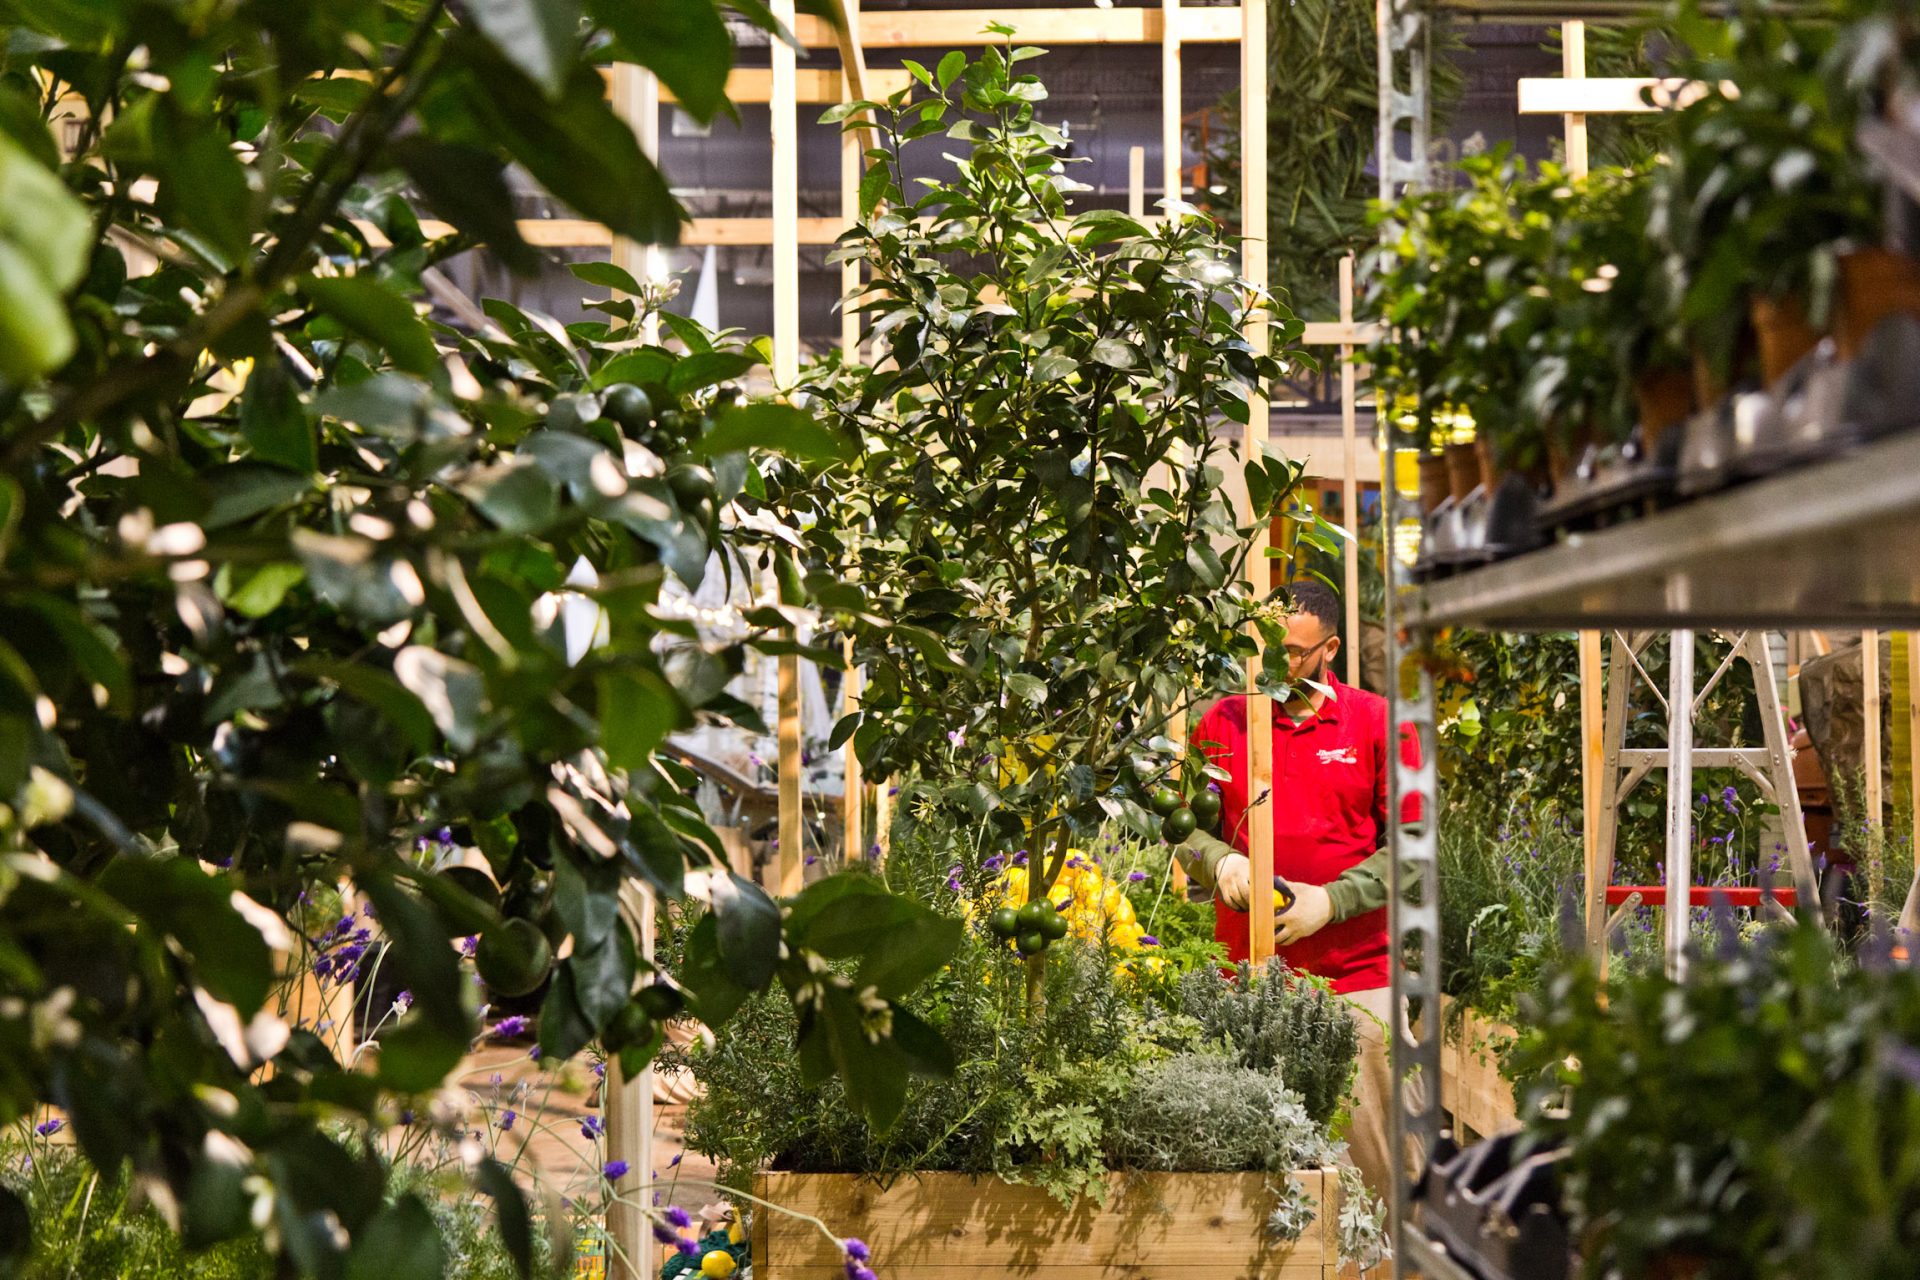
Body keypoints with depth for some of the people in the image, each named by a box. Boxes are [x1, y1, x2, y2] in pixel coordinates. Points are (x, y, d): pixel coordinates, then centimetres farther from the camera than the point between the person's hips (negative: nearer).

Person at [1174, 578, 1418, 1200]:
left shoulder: (1379, 722, 4)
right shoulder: (1222, 721, 11)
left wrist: (1331, 900, -10)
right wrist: (1218, 861, -6)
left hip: (1354, 973, -2)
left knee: (1372, 1143, -1)